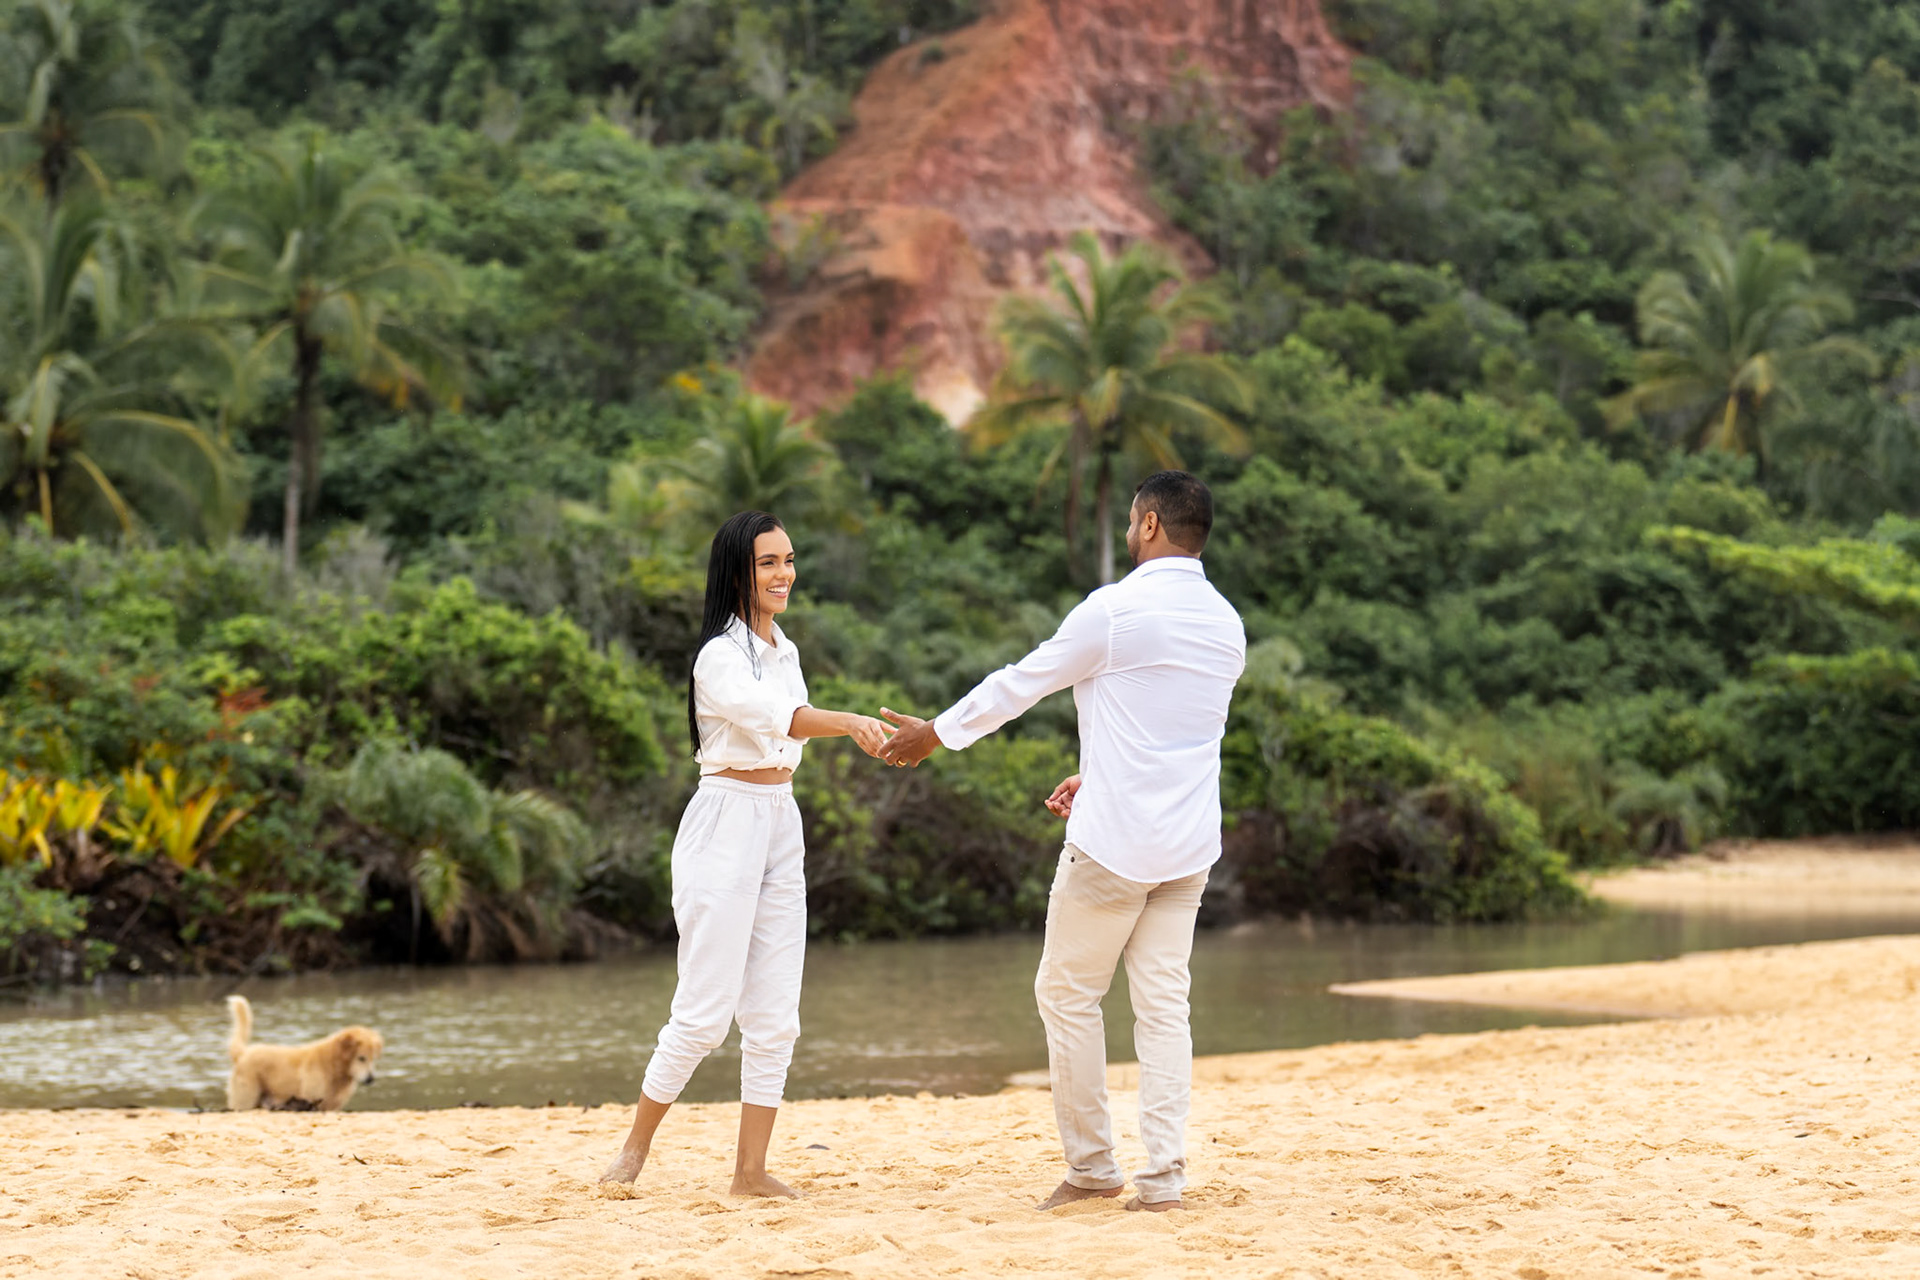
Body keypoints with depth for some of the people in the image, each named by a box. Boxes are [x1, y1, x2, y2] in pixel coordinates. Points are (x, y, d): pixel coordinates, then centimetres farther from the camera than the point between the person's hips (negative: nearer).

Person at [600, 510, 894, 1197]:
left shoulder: (783, 650, 13)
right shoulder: (720, 656, -13)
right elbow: (769, 714, -33)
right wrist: (848, 721, -49)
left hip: (781, 825, 8)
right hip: (725, 826, -8)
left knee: (775, 1016, 3)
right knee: (705, 1010, -7)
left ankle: (751, 1169, 6)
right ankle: (635, 1146, 9)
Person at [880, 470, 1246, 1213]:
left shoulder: (1115, 609, -12)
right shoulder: (1226, 626, 9)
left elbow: (1021, 683, -2)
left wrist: (936, 733, 11)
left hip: (1114, 842, -6)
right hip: (1190, 845, 6)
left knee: (1067, 993, 7)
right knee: (1163, 1004, 7)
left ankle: (1091, 1165, 10)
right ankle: (1163, 1176, 2)